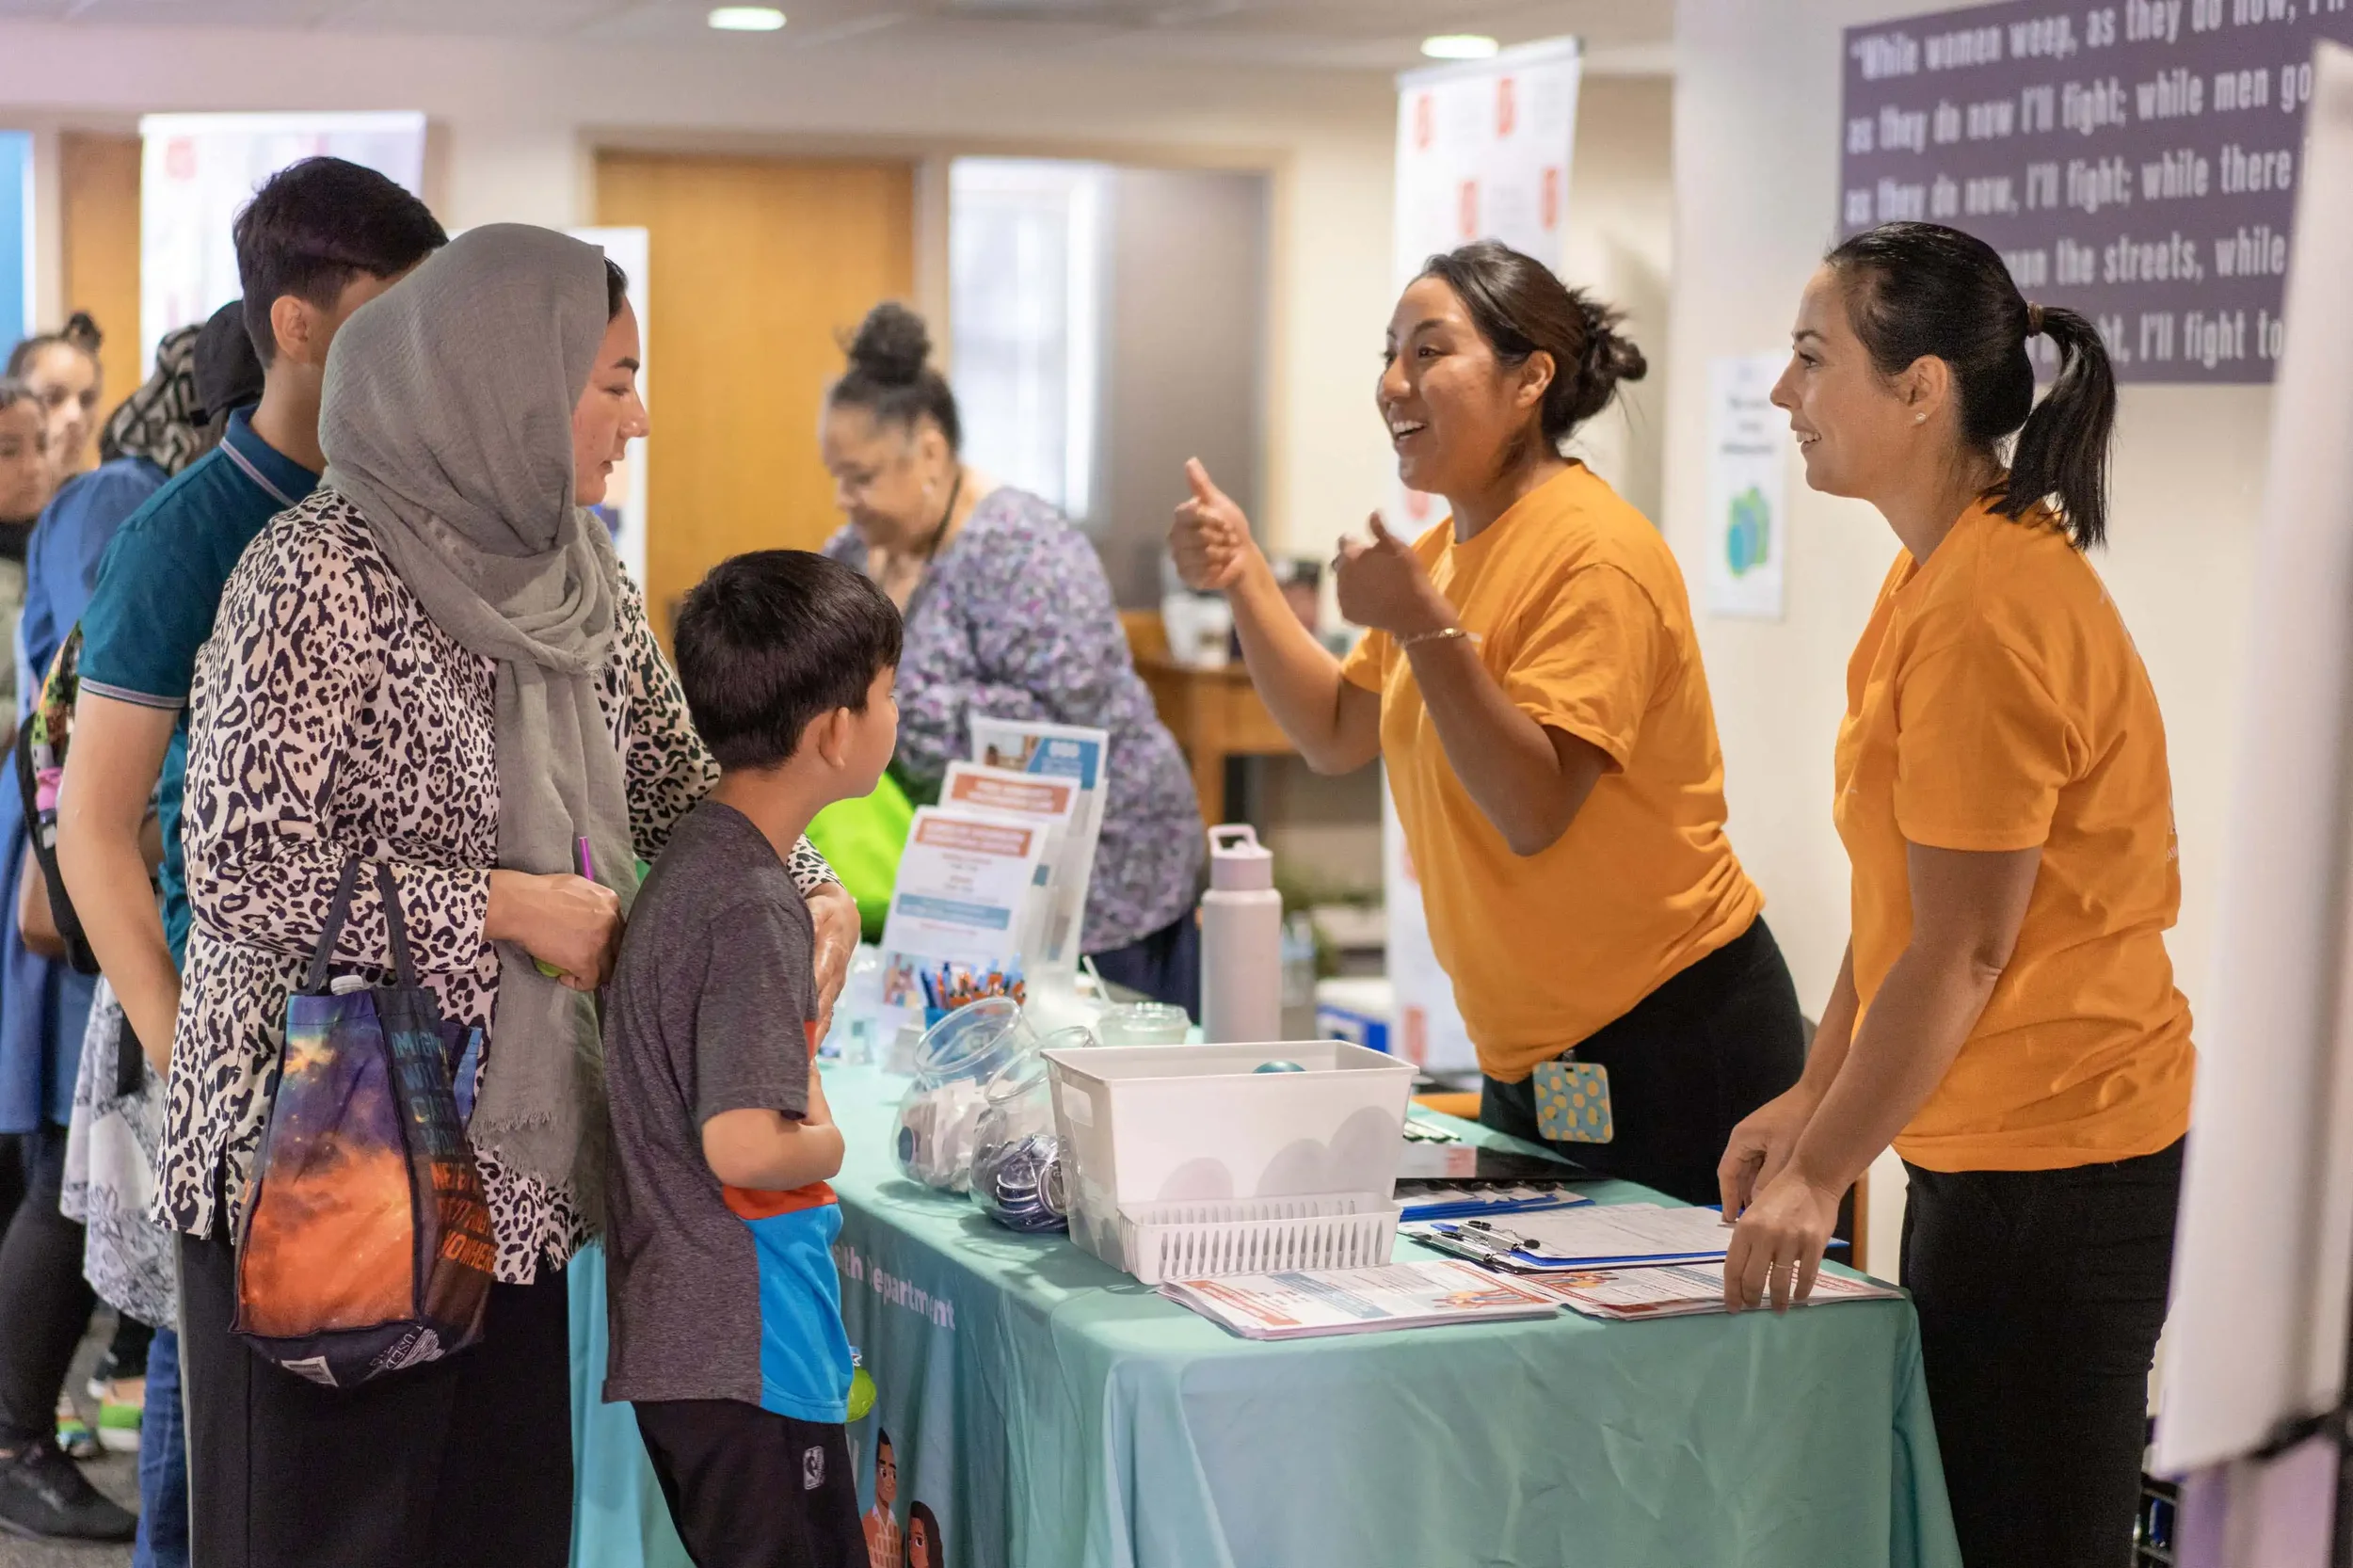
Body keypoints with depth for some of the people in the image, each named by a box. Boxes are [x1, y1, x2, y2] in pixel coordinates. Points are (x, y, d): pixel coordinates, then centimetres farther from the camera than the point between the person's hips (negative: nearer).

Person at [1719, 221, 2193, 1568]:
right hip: (1986, 1137, 10)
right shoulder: (1941, 573, 11)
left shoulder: (1988, 610, -20)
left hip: (2051, 1164, -10)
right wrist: (1809, 1101, 13)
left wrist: (1818, 1177, -15)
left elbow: (1961, 953, -20)